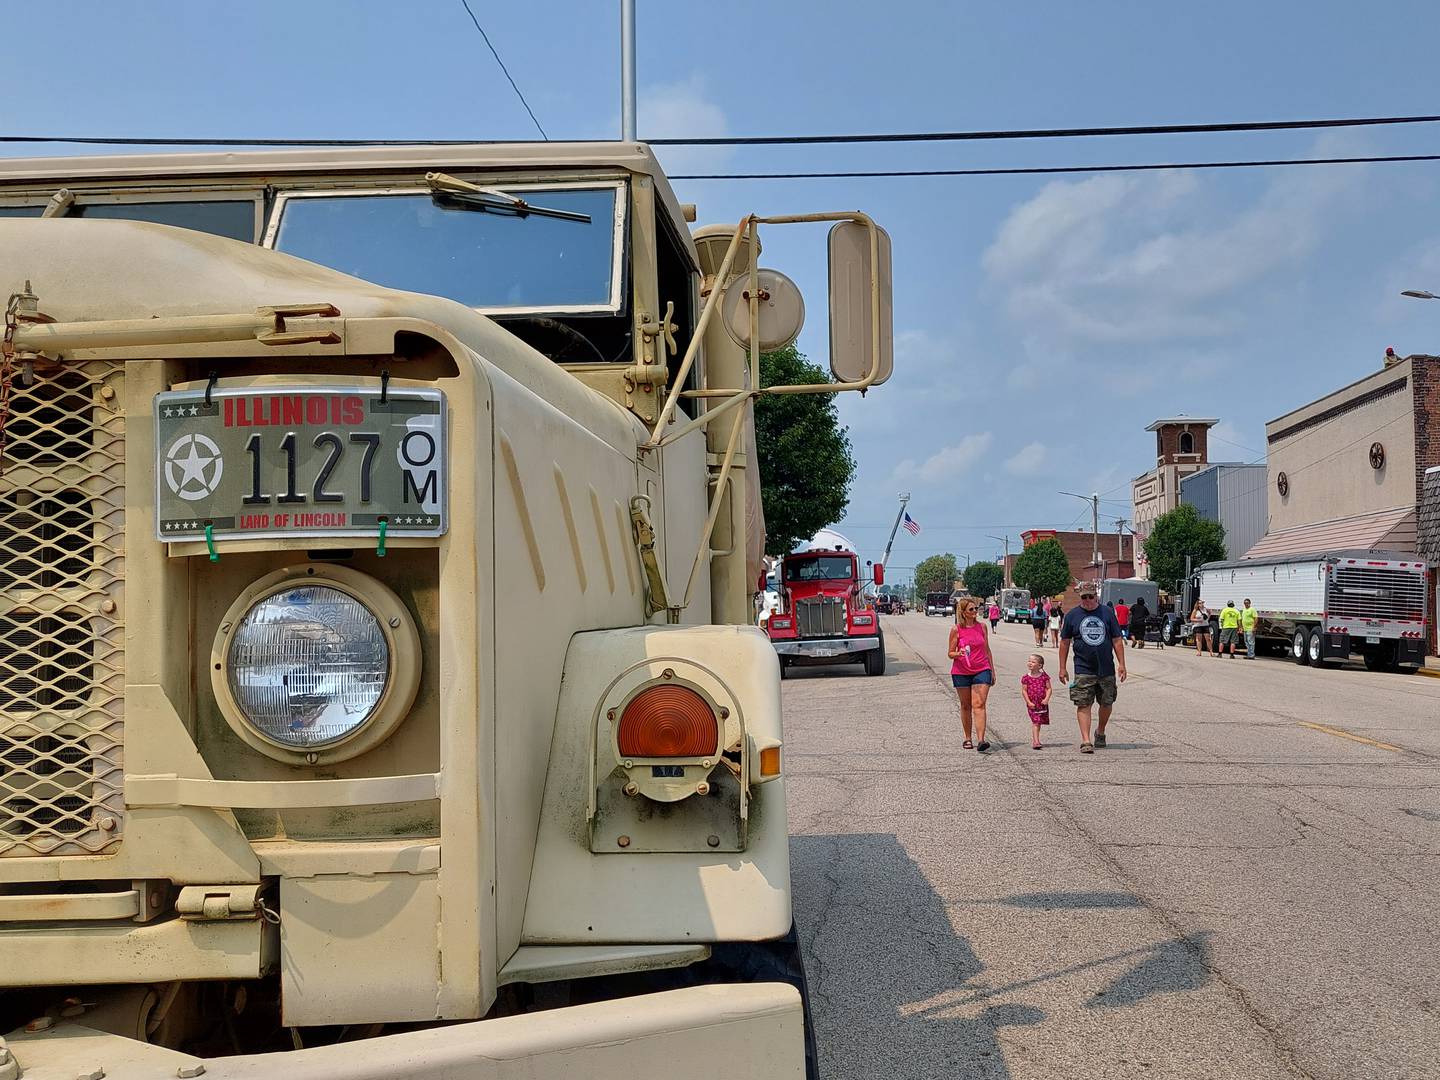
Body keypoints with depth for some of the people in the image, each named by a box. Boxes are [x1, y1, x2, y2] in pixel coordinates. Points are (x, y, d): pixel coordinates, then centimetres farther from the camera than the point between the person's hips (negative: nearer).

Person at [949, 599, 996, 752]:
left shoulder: (982, 626, 5)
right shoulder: (956, 629, -4)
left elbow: (987, 650, 14)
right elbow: (950, 653, 0)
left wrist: (992, 670, 15)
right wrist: (959, 654, -22)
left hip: (981, 670, 1)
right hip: (961, 672, -1)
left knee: (979, 705, -11)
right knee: (965, 706, 10)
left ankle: (981, 740, -19)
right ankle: (967, 739, 23)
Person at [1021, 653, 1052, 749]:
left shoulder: (1044, 676, 0)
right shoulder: (1026, 677, -3)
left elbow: (1049, 688, 1)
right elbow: (1024, 690, -1)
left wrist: (1046, 699, -12)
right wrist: (1028, 702, -10)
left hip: (1042, 703, 2)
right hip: (1032, 704, -2)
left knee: (1039, 722, 12)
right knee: (1035, 722, -12)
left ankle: (1034, 741, 28)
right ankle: (1036, 742, -15)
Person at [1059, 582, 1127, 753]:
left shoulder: (1107, 613, 5)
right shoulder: (1072, 615, 3)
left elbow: (1117, 640, 7)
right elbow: (1065, 642, 8)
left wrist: (1121, 664, 0)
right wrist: (1063, 668, 4)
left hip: (1107, 669, 2)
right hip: (1083, 670, -2)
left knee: (1107, 703, 9)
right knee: (1084, 705, -7)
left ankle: (1100, 732, 33)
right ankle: (1086, 741, -7)